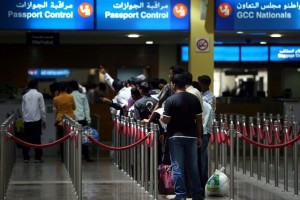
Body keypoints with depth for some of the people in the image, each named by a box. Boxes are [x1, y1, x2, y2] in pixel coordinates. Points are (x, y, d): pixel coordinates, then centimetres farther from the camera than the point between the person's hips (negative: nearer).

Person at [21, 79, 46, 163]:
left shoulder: (25, 96, 6)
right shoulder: (39, 95, -3)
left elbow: (23, 109, 8)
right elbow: (42, 109, -3)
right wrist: (44, 120, 4)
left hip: (27, 120, 3)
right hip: (36, 120, -3)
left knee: (26, 139, 6)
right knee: (37, 139, 2)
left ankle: (26, 158, 5)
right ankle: (37, 157, 1)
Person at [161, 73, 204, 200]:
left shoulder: (170, 100, -10)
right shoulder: (194, 99, 2)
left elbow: (166, 120, -11)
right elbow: (199, 119, 4)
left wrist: (161, 118, 12)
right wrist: (199, 136, 11)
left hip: (175, 137, -3)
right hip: (191, 136, 4)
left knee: (178, 168, 2)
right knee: (193, 167, 12)